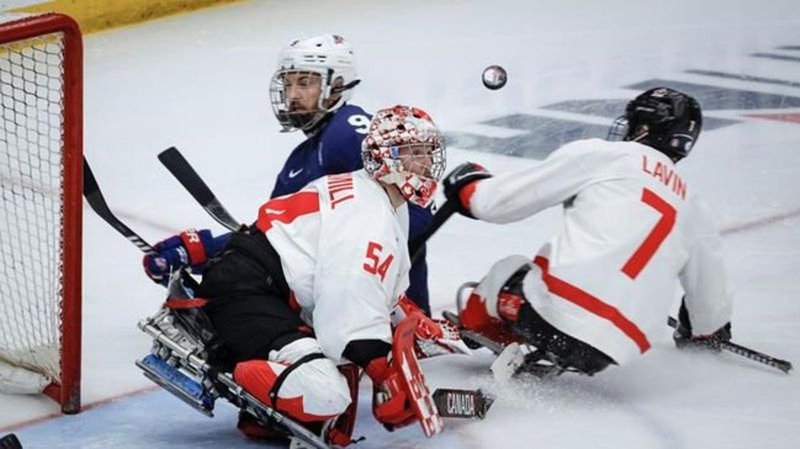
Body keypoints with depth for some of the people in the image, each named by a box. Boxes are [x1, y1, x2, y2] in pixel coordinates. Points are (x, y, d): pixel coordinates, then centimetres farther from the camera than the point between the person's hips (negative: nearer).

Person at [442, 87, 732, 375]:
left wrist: (467, 184, 28)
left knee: (507, 272, 24)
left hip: (557, 311, -5)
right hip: (616, 352, 5)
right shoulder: (694, 210, 22)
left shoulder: (597, 155, 6)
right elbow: (710, 297, 31)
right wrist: (708, 336, 52)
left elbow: (498, 201, 7)